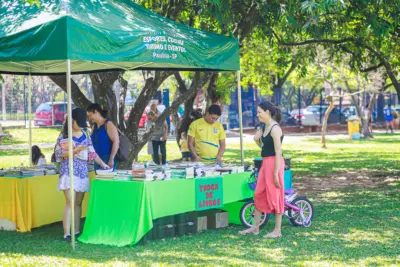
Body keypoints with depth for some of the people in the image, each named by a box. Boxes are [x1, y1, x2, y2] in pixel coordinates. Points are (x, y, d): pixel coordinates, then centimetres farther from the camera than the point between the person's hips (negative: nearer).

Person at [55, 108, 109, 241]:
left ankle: (77, 231, 15)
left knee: (78, 202, 8)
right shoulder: (64, 136, -2)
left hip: (82, 172, 5)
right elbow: (59, 154, -9)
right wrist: (75, 150, -18)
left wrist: (102, 163, -3)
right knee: (70, 202, -12)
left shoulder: (86, 137, 12)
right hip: (69, 172, -5)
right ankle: (66, 233, -13)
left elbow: (92, 153, 10)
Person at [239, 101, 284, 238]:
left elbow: (278, 152, -19)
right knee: (259, 195, 12)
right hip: (265, 163, 9)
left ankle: (277, 231, 8)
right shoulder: (265, 127, 11)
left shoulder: (275, 129, -16)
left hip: (274, 163, -9)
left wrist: (276, 173, -21)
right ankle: (255, 227, 21)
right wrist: (257, 140, 2)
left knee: (275, 196, -1)